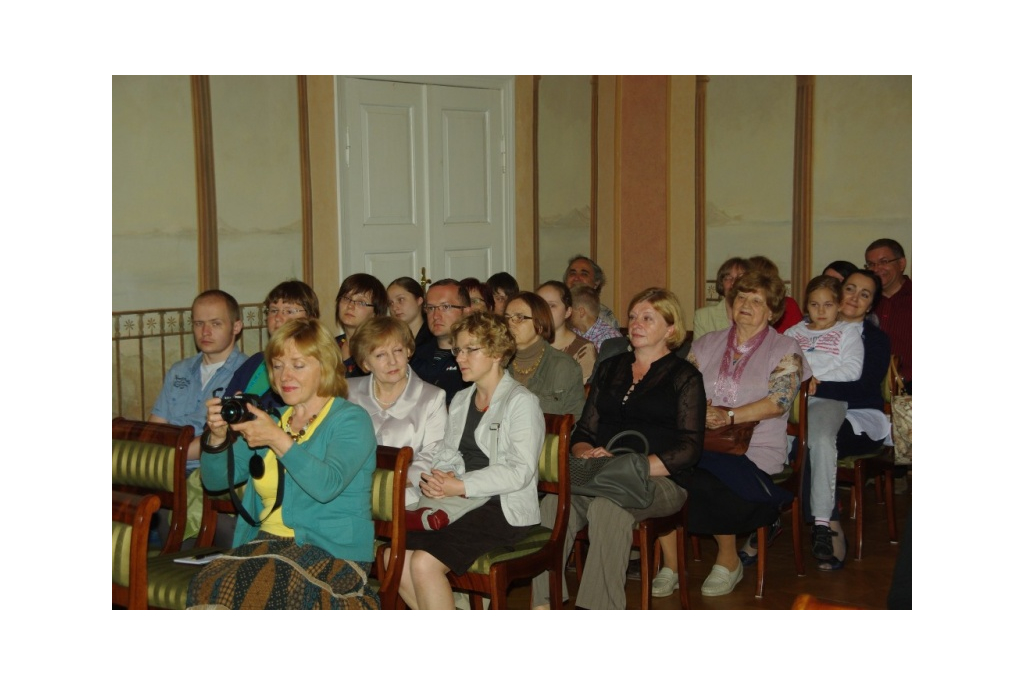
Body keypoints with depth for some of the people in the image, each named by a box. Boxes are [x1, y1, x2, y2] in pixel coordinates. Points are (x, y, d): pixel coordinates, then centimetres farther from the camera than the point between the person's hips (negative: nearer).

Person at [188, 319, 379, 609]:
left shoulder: (350, 419, 0)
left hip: (332, 550, -6)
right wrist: (217, 438, -5)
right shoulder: (271, 419, 20)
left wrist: (279, 440, -25)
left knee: (249, 589, -33)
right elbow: (216, 481, 15)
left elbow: (327, 485, -17)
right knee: (206, 584, -25)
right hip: (268, 540, 6)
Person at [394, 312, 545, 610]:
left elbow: (520, 471, -14)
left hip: (504, 509, -7)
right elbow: (448, 456, 16)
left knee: (424, 562, -25)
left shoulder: (521, 401, -5)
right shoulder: (460, 400, 21)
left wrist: (461, 487, -20)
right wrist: (436, 480, -8)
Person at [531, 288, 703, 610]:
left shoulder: (684, 377, 8)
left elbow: (688, 449, -2)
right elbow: (584, 431, 21)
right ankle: (542, 609, -33)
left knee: (609, 507, -37)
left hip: (659, 480, -4)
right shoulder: (610, 369, 23)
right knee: (553, 503, -29)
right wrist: (586, 454, -4)